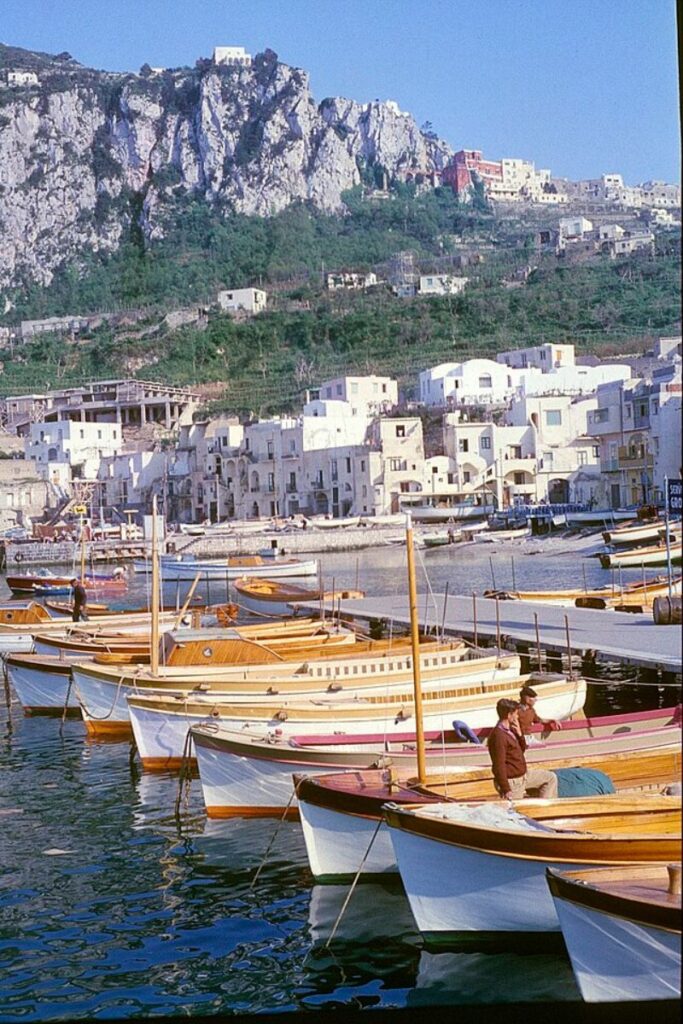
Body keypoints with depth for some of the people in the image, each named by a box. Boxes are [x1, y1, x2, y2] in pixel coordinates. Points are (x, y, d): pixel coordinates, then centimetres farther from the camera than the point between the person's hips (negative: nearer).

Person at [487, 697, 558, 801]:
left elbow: (522, 749, 17)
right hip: (512, 782, -10)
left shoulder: (510, 730, 5)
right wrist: (506, 791, -27)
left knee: (551, 778, 16)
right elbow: (499, 766, -27)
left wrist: (519, 734, -2)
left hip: (523, 775, 10)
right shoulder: (498, 736, -26)